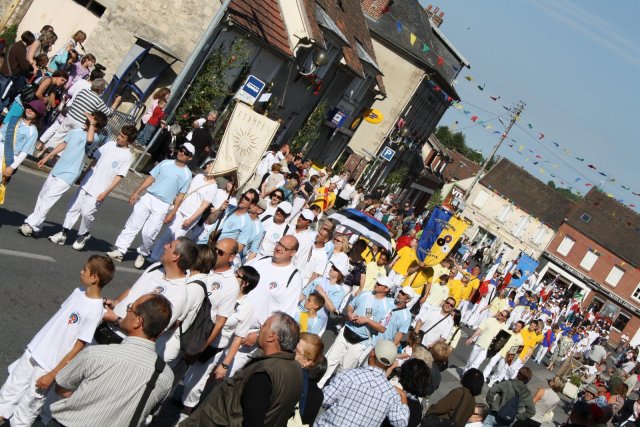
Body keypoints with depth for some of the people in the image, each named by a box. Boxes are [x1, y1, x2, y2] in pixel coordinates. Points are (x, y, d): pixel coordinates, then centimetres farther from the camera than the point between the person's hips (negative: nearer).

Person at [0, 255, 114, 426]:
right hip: (33, 351, 7)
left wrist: (52, 375, -16)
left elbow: (78, 348, -20)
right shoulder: (78, 291, 0)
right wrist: (36, 346, 18)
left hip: (48, 366, -7)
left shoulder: (94, 310, -23)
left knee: (26, 406, 6)